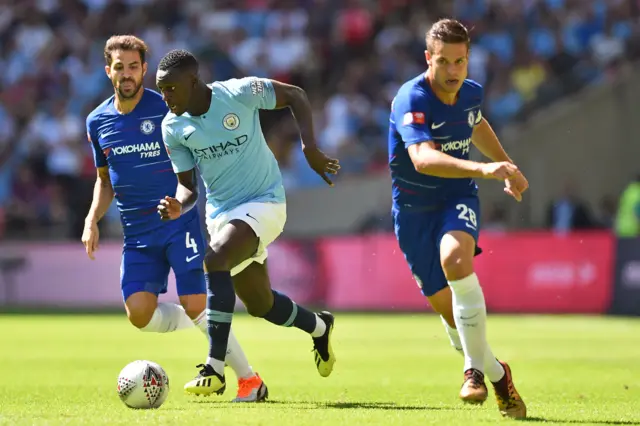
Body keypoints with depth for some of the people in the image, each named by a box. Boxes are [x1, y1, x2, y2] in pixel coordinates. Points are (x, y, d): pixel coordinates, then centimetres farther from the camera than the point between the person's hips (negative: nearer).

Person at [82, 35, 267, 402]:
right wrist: (93, 219, 6)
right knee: (139, 314, -13)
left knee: (196, 306, -16)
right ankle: (201, 324, 18)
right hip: (137, 234, 4)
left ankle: (250, 380, 0)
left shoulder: (169, 109, -7)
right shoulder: (98, 122, 7)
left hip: (180, 222, -4)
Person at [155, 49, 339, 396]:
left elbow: (295, 96, -3)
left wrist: (309, 148, -14)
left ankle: (215, 368, -31)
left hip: (264, 202, -6)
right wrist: (179, 207, -21)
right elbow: (188, 185, 2)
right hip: (220, 213, 6)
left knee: (215, 259, -32)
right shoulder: (173, 127, -6)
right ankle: (319, 327, 47)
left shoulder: (241, 93, -18)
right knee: (260, 305, 14)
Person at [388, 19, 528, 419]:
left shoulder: (472, 93, -4)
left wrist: (508, 166, 28)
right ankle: (497, 374, 29)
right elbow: (422, 158, -43)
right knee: (445, 304, 3)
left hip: (458, 198, 1)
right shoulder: (412, 100, -24)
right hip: (414, 209, -1)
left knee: (455, 258, -31)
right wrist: (483, 169, -54)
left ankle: (475, 369, -23)